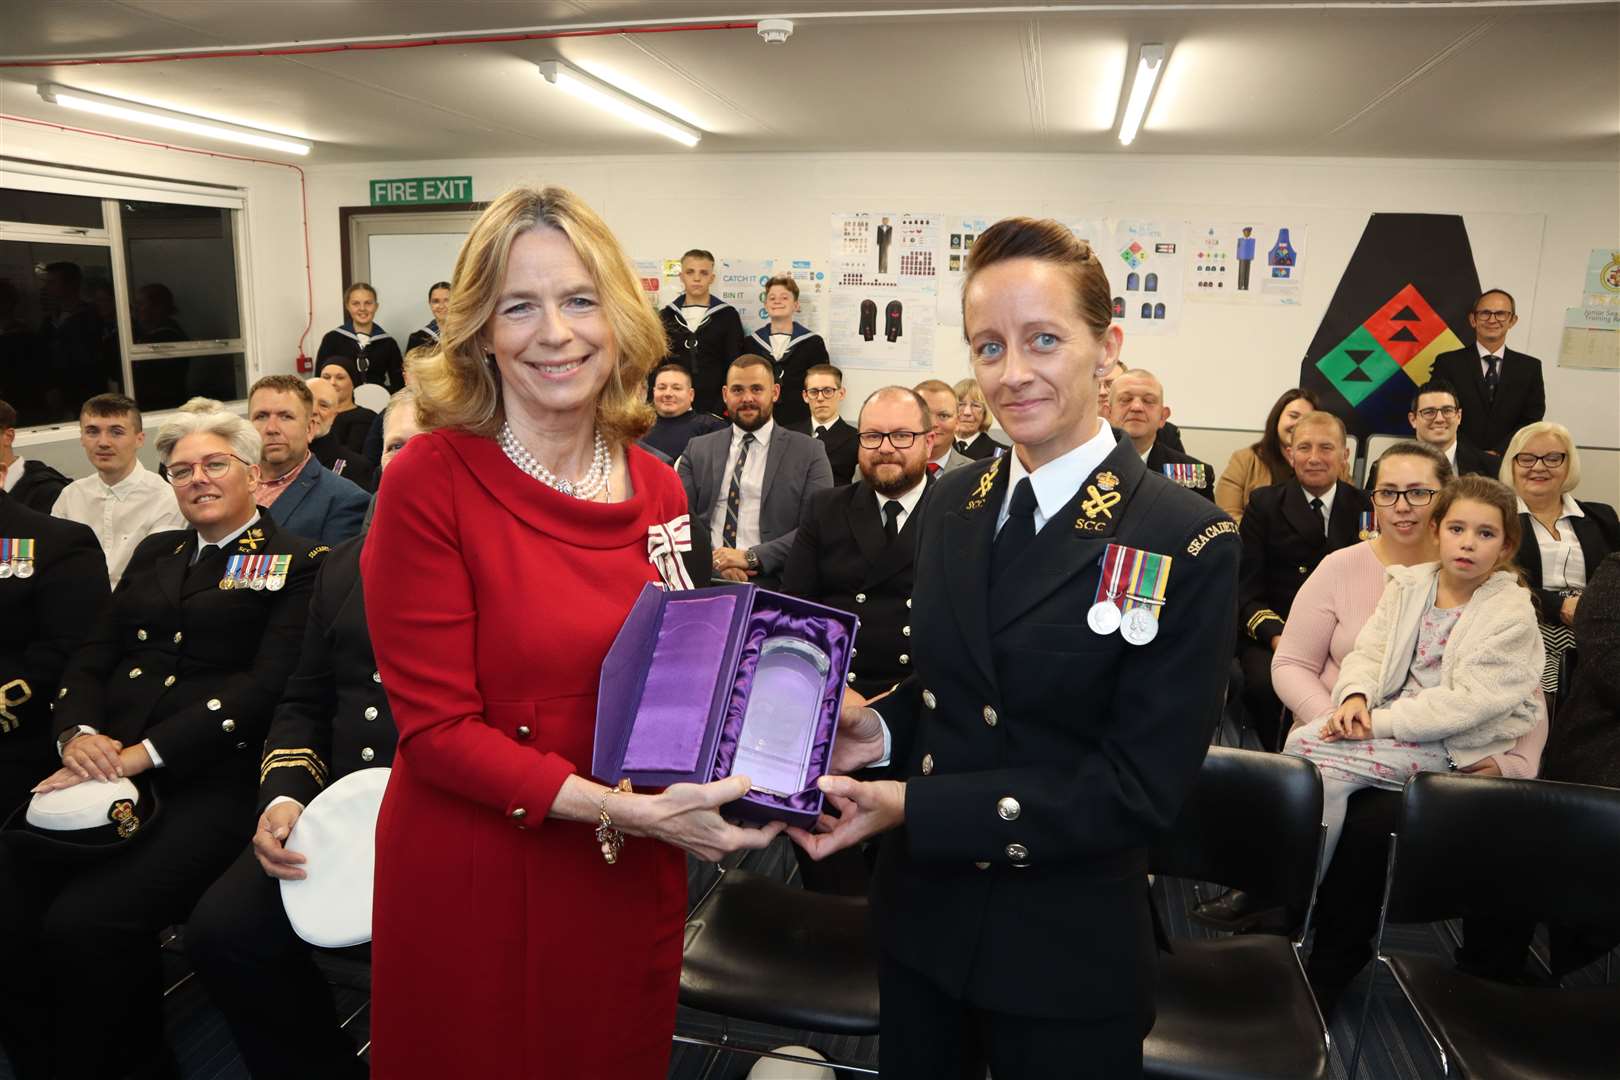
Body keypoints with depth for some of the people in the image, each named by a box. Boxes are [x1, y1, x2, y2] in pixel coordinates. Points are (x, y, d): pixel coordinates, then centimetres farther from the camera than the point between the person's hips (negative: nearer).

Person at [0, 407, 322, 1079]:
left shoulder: (296, 564, 2)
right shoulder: (155, 553, 22)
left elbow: (269, 684, -9)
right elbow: (90, 657, 16)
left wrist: (144, 753, -16)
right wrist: (78, 733, -5)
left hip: (210, 779, -5)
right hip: (106, 768, 6)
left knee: (86, 922, -24)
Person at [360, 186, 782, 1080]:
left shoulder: (658, 490, -1)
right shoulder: (429, 481, -15)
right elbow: (436, 726, -16)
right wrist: (620, 810, -24)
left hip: (635, 882, 5)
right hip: (475, 882, -4)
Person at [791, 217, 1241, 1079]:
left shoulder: (1186, 543, -17)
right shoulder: (950, 503, 0)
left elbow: (1138, 786, -19)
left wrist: (910, 804, -23)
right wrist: (881, 730, -11)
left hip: (1069, 953, -4)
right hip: (922, 919, 5)